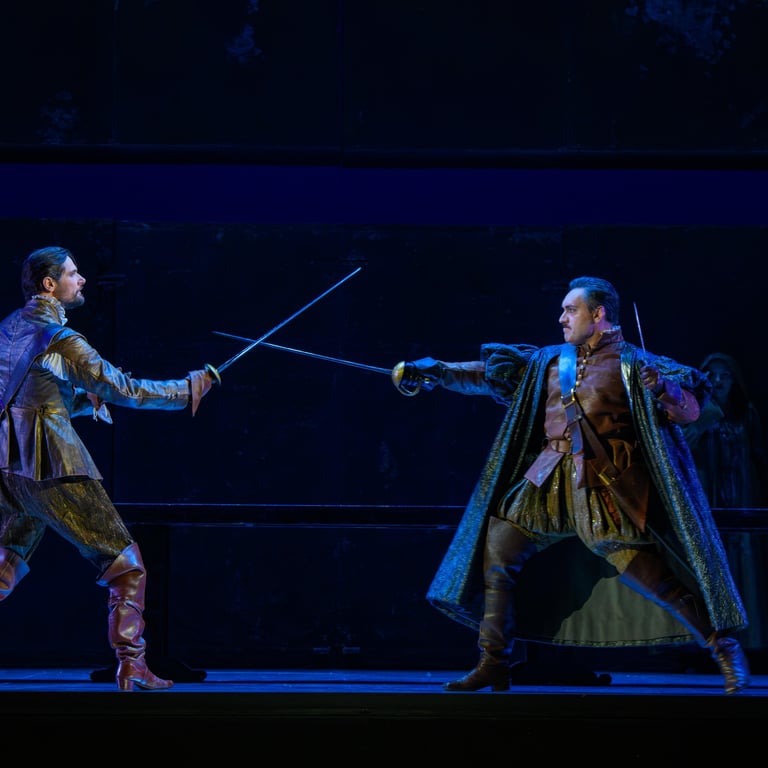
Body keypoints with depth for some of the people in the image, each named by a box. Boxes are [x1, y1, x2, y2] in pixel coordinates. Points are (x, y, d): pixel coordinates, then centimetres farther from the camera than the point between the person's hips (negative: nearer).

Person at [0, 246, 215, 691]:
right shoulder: (60, 340, -10)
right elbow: (123, 388, -8)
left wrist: (85, 399, 11)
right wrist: (187, 390, 1)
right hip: (54, 464, -8)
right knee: (126, 565, 1)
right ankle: (132, 668, -3)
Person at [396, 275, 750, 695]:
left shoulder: (631, 363, 0)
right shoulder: (548, 361, 14)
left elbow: (691, 409, -5)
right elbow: (487, 373, 15)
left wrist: (664, 391, -26)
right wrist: (430, 372, 6)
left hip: (607, 487, -6)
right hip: (551, 481, 6)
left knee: (652, 575, -12)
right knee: (497, 550, 1)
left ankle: (725, 647, 3)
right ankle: (493, 664, 8)